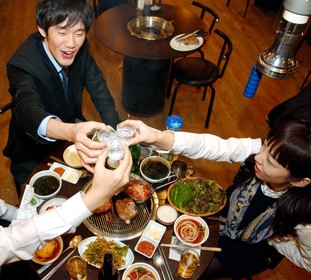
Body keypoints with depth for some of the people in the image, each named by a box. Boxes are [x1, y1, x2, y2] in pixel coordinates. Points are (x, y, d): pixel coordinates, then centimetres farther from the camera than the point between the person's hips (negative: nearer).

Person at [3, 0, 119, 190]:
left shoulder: (80, 48, -13)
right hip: (35, 157, -4)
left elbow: (100, 92, -7)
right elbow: (27, 110, -48)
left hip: (73, 127, 5)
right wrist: (71, 132, -69)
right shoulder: (22, 64, -30)